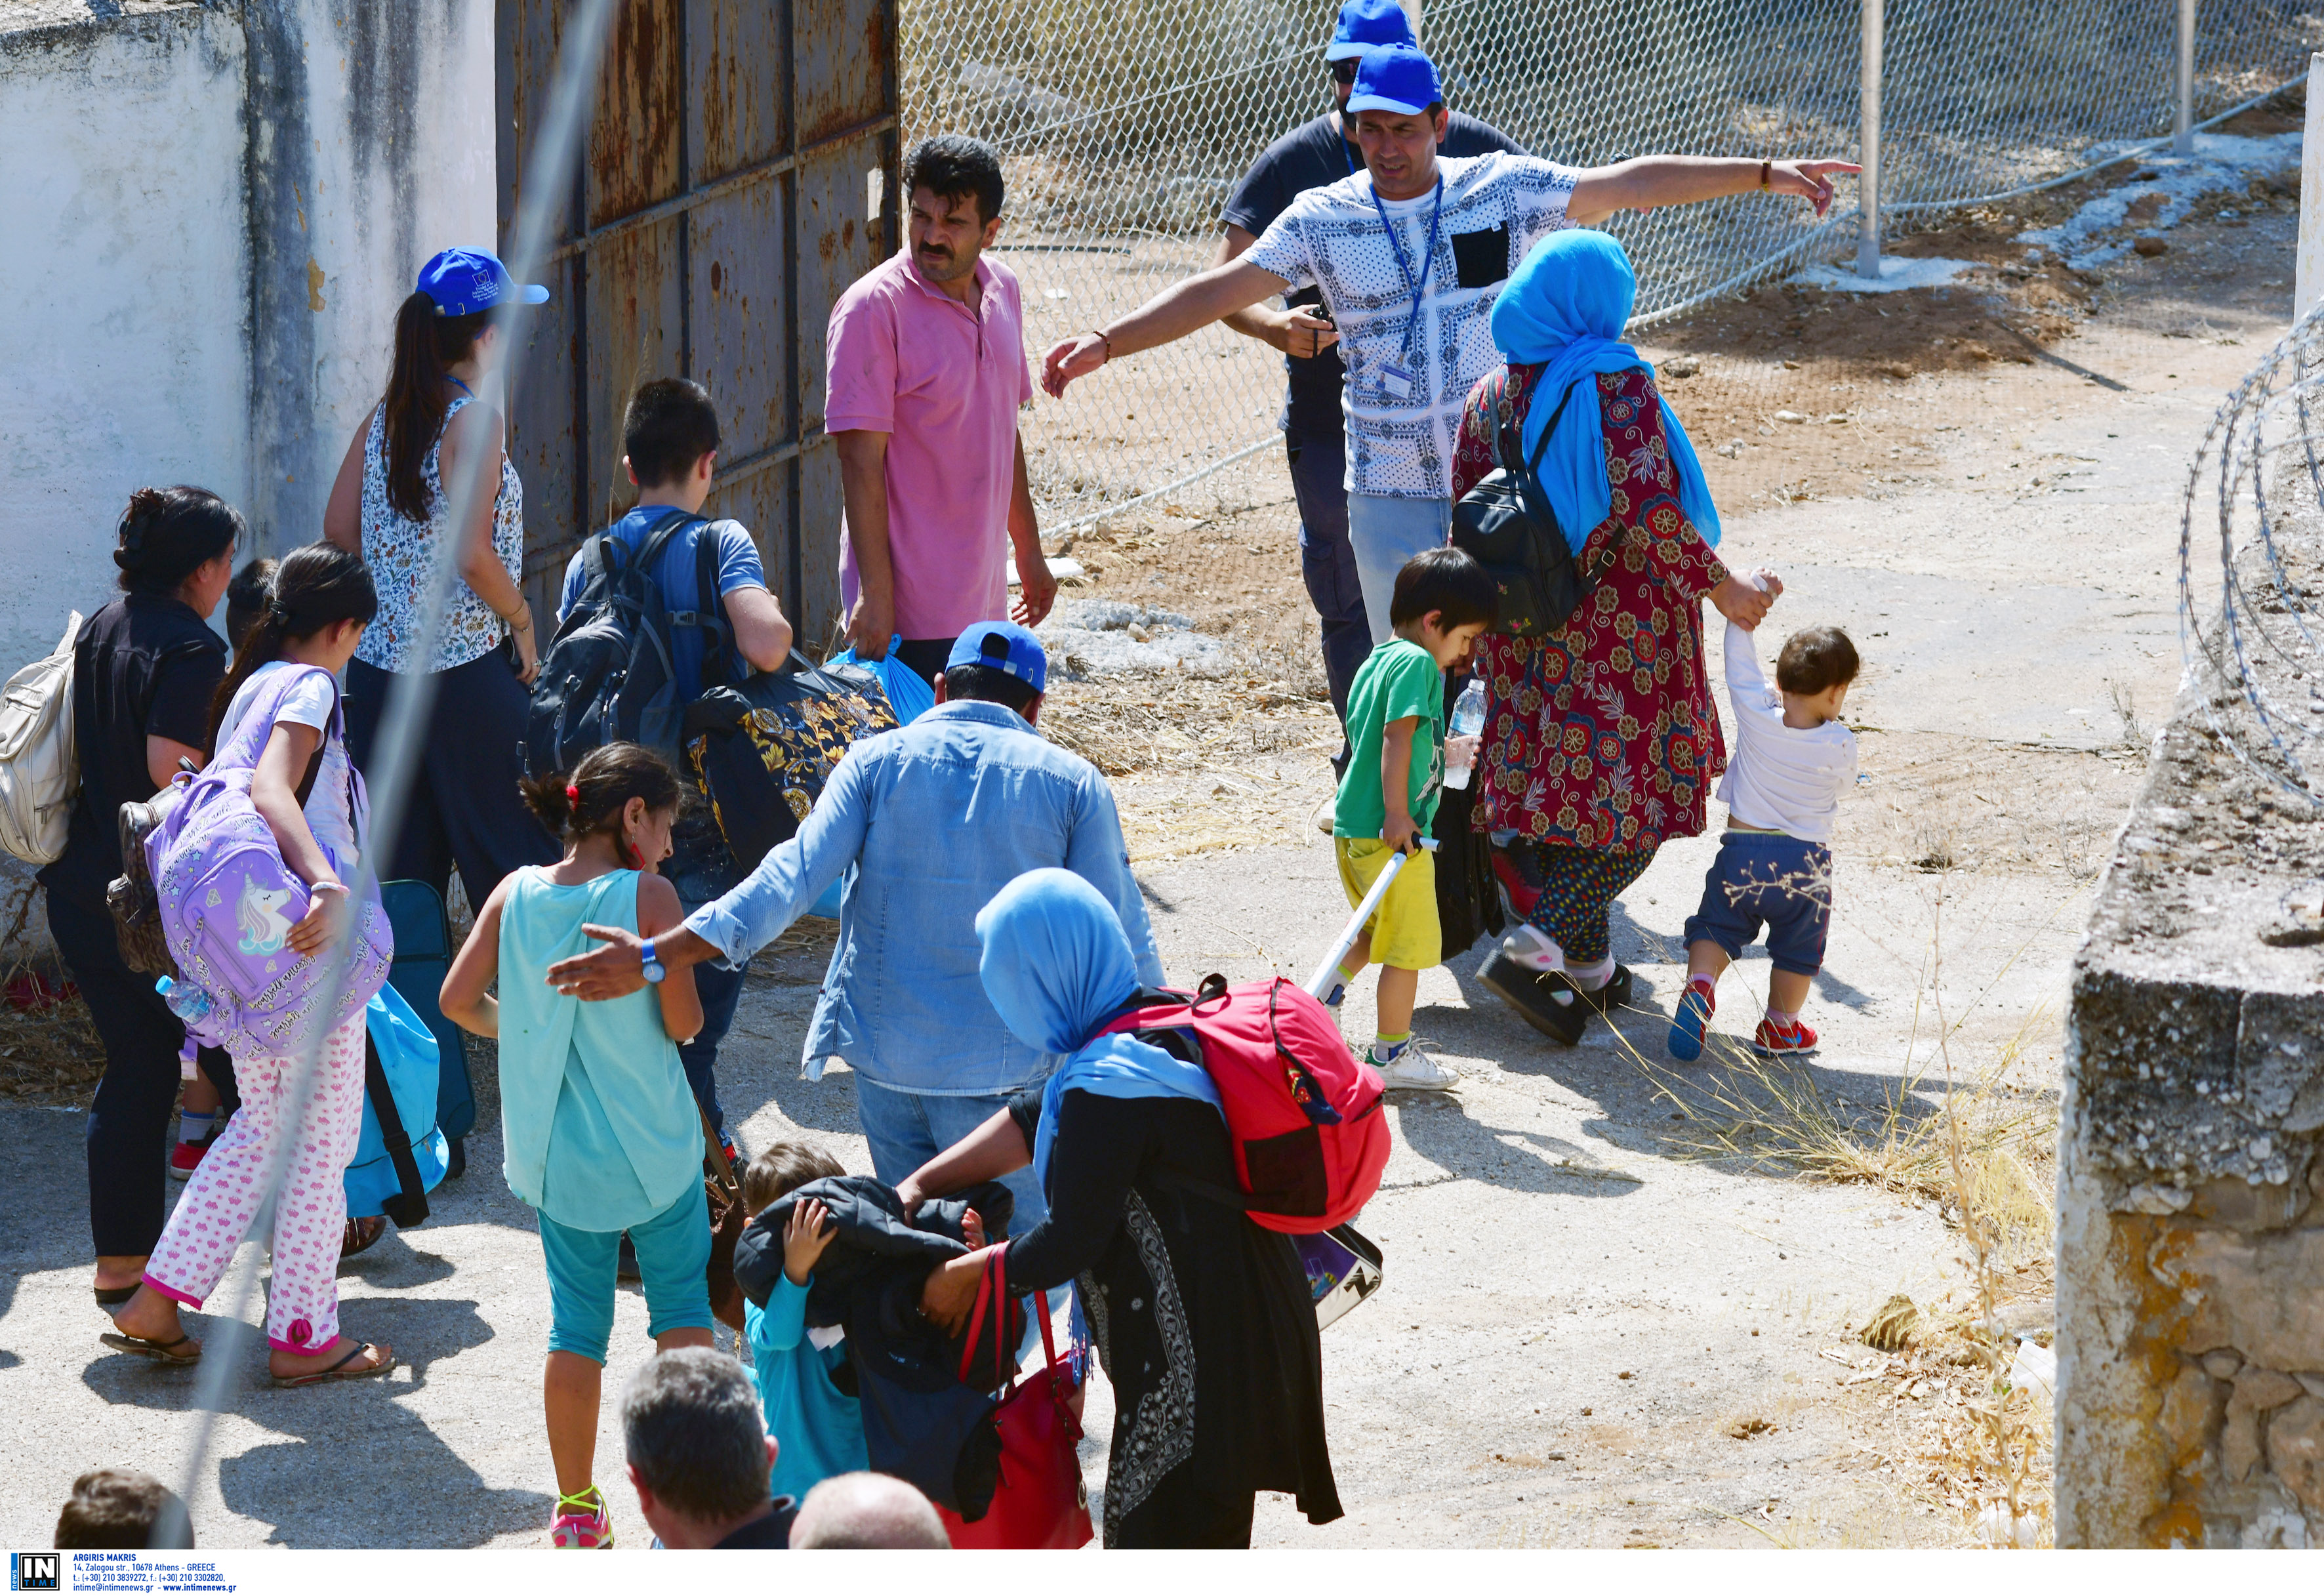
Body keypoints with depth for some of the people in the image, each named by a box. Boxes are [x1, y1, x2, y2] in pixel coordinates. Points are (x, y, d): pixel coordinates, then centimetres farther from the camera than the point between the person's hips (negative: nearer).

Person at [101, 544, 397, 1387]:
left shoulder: (249, 683, 16)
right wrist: (327, 884, -40)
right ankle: (303, 1336, 6)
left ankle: (157, 1302, 11)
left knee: (265, 1121, 18)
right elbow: (271, 788, -26)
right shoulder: (308, 687, -10)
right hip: (306, 938, -9)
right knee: (322, 1134, 2)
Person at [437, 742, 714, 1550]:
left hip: (559, 1148, 3)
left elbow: (457, 1000, -1)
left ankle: (577, 1508, 15)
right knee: (682, 1303, 14)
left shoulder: (516, 893, -3)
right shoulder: (650, 897, -14)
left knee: (577, 1324, 11)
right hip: (655, 1147, -3)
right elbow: (684, 1022, -12)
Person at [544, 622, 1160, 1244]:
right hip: (1000, 1068, -2)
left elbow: (795, 875, -11)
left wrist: (656, 956, -15)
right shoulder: (1072, 783, -2)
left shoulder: (877, 760, 0)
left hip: (885, 1052, 2)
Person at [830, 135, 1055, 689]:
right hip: (909, 606, -7)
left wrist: (1028, 551, 23)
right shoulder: (873, 309, -15)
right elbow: (861, 460, -17)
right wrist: (875, 593, -20)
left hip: (982, 601, 7)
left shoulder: (1003, 291, 7)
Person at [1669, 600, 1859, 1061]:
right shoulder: (1840, 747, -11)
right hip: (1806, 862, -1)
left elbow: (1740, 656, 3)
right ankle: (1779, 1026, 28)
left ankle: (1700, 985, -11)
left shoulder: (1756, 714, -10)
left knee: (1716, 927, 15)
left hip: (1742, 852, 1)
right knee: (1799, 948, 20)